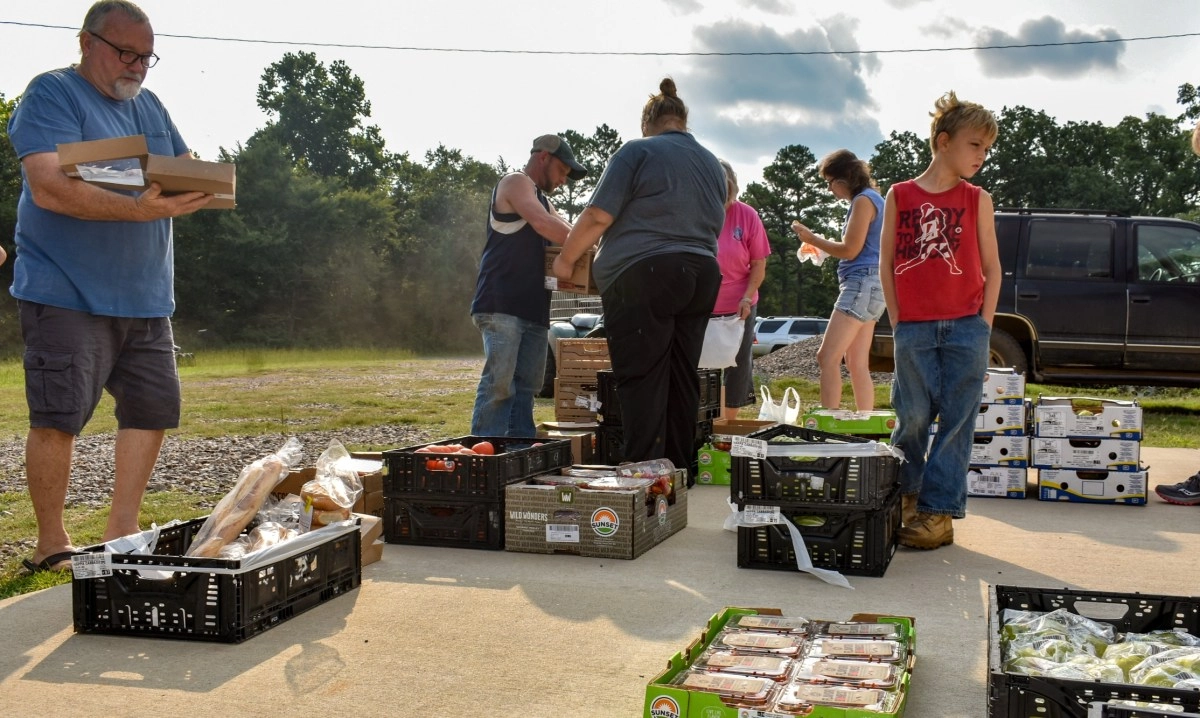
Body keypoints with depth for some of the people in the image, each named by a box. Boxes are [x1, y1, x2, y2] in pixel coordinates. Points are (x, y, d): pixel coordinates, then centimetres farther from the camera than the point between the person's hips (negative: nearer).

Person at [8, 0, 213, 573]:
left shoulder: (147, 105, 17)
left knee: (153, 408, 6)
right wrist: (138, 209, -31)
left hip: (145, 295, 7)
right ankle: (51, 545, 10)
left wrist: (199, 186, -9)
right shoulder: (50, 95, -6)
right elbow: (49, 187, -20)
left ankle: (121, 533, 18)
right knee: (58, 417, -5)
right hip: (66, 293, -7)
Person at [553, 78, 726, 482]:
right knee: (681, 379, 10)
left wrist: (565, 259, 3)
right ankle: (680, 474, 13)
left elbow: (598, 216, -9)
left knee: (642, 379, -5)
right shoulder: (713, 164, 18)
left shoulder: (638, 152, -2)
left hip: (644, 277, -6)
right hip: (702, 278, 7)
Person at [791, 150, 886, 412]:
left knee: (827, 357, -14)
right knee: (857, 364, 10)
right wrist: (823, 244, 16)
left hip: (861, 283, -11)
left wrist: (813, 239, -4)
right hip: (868, 285, 11)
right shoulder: (873, 198, 19)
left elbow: (850, 250, -14)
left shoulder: (864, 200, -10)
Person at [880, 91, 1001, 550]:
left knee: (956, 420, 0)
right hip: (914, 329, -1)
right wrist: (897, 322, 0)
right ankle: (901, 495, 25)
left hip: (966, 327, 1)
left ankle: (939, 510, 7)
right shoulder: (899, 196, 5)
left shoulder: (977, 200, 7)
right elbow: (886, 263, 6)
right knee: (912, 417, 2)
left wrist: (982, 324, -1)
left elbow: (991, 267, 8)